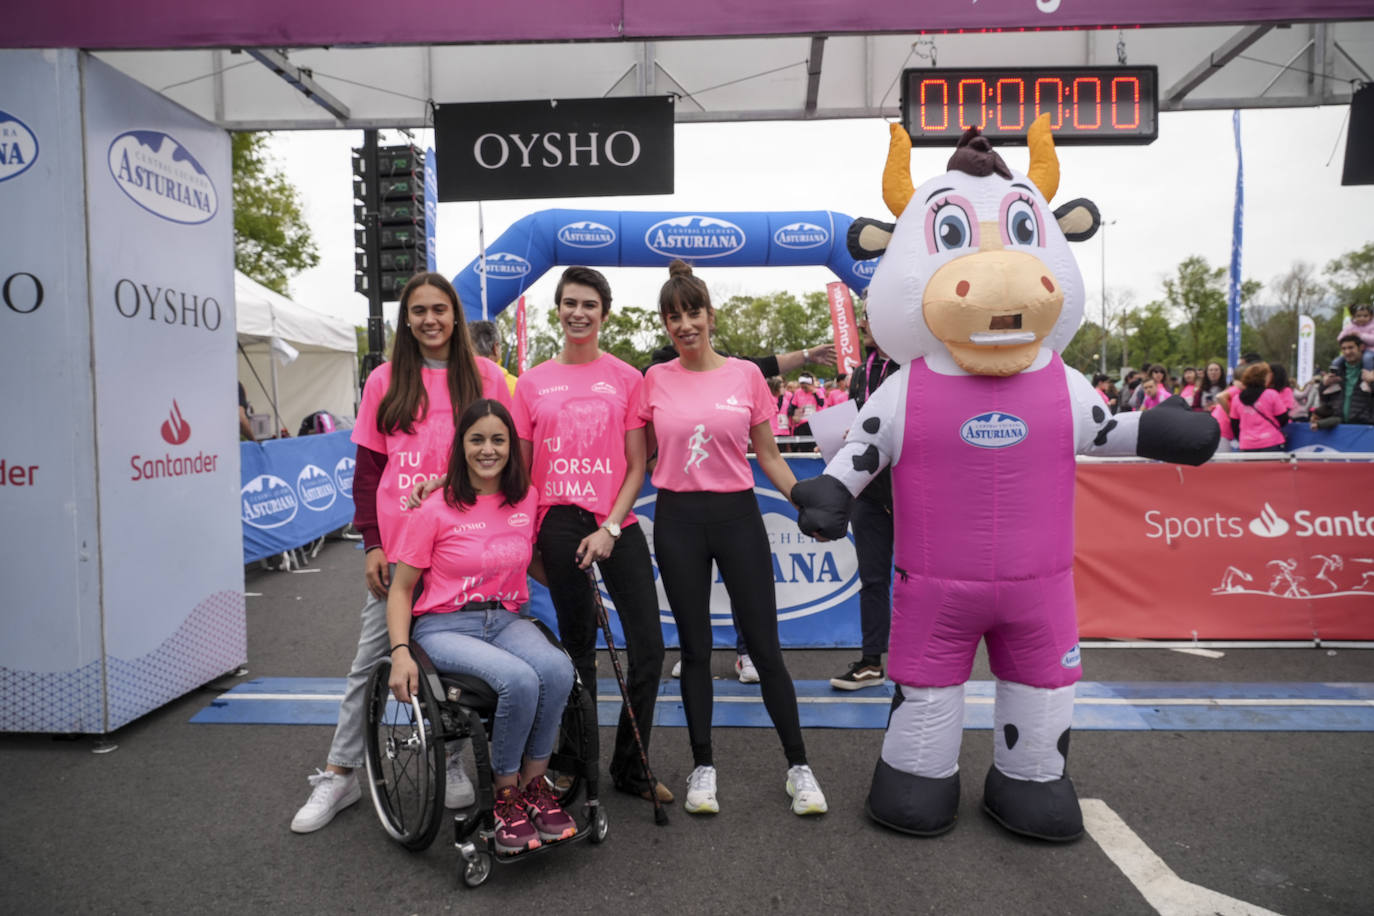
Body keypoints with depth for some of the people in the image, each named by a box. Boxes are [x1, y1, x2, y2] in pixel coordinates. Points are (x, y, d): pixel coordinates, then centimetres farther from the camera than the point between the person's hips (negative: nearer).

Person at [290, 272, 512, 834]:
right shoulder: (384, 381, 5)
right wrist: (371, 543, -1)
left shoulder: (486, 377, 4)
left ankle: (450, 763, 27)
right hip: (398, 547, 1)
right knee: (371, 660, 8)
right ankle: (340, 774, 23)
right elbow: (368, 468, 6)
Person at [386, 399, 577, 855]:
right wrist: (400, 653, -14)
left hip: (506, 619, 4)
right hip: (445, 627, -3)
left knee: (558, 669, -29)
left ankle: (533, 783, -6)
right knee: (519, 680, -32)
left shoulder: (527, 500, 5)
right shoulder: (435, 510, -6)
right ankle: (505, 795, -7)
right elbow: (401, 589, 0)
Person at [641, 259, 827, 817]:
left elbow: (768, 456, 6)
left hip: (737, 515, -1)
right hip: (678, 519, 1)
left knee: (764, 646, 3)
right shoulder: (656, 381, 3)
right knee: (695, 648, 10)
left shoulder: (746, 375, 1)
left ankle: (798, 766, 18)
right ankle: (703, 767, 24)